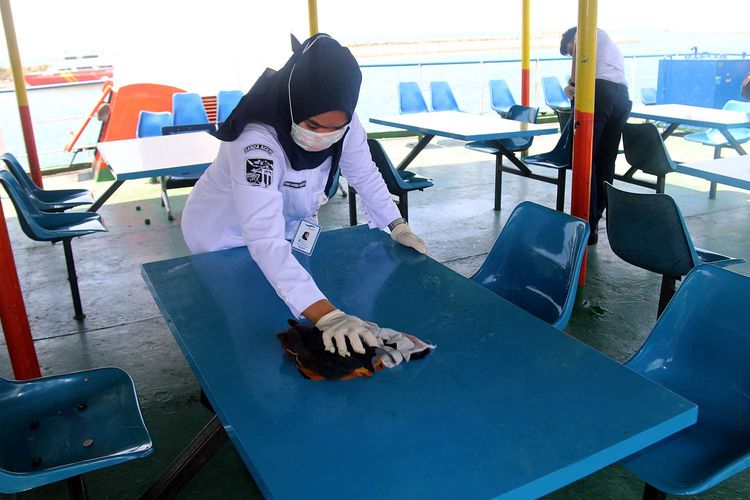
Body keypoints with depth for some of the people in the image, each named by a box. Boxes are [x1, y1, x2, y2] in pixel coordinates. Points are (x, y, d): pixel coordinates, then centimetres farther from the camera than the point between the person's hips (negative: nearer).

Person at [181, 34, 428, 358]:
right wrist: (327, 315, -60)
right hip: (227, 236, -5)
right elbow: (265, 241, -51)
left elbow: (364, 174, -6)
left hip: (286, 227, 5)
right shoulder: (256, 140, -42)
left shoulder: (341, 121, -23)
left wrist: (397, 225, -18)